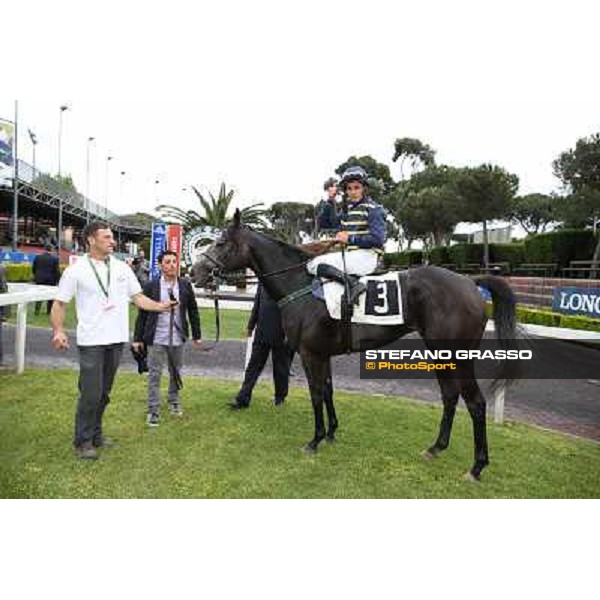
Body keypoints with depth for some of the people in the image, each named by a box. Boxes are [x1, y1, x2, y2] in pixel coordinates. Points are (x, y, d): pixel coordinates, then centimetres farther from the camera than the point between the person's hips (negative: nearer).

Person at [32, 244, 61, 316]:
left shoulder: (37, 257, 1)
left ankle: (37, 310, 2)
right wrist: (57, 280, 0)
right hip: (50, 280, -3)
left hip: (39, 279, 3)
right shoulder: (54, 258, -9)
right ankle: (49, 311, 11)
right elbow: (57, 271, -9)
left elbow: (33, 268, 8)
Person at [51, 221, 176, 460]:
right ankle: (83, 441, 16)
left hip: (116, 340, 5)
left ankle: (95, 434, 31)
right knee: (90, 393, -2)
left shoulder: (122, 268, 6)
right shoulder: (76, 270, -6)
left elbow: (138, 297, 8)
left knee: (104, 392, 15)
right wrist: (58, 330, -19)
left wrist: (159, 306, -8)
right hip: (91, 341, -4)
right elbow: (59, 304, -4)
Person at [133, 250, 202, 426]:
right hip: (157, 339, -2)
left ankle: (174, 402, 34)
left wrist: (196, 335, 7)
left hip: (177, 338, 2)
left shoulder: (185, 285, 1)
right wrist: (138, 338, -2)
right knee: (154, 375, 2)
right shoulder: (151, 286, -5)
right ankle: (153, 410, 11)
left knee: (175, 372, 16)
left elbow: (193, 311, 6)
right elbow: (142, 313, -2)